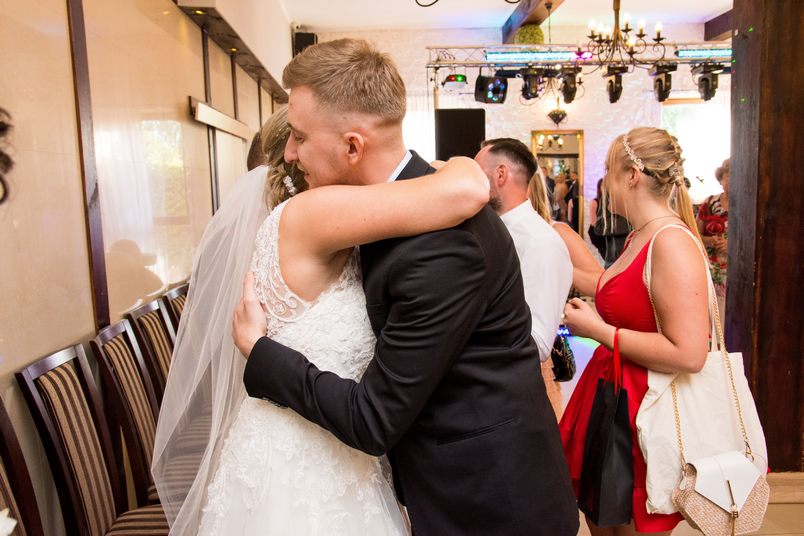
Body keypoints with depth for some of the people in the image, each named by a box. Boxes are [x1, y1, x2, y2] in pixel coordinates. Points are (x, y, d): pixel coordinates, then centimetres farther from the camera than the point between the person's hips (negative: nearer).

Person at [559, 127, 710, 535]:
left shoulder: (672, 242, -19)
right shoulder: (637, 239, 9)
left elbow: (689, 355, -26)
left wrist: (599, 331, -20)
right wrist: (591, 315, 13)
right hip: (610, 402, 9)